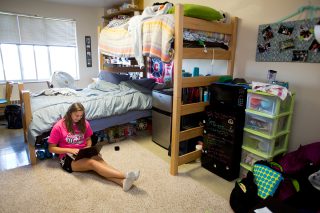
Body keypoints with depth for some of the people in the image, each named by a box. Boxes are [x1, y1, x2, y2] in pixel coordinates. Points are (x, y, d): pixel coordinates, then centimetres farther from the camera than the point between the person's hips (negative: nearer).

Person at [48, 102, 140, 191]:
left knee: (99, 159, -31)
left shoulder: (84, 123, 5)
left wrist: (88, 147, -5)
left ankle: (123, 182, -54)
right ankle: (125, 175, -50)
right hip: (68, 158, -4)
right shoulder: (58, 127, -7)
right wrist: (69, 150, -18)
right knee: (92, 163, -33)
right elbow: (51, 148, -4)